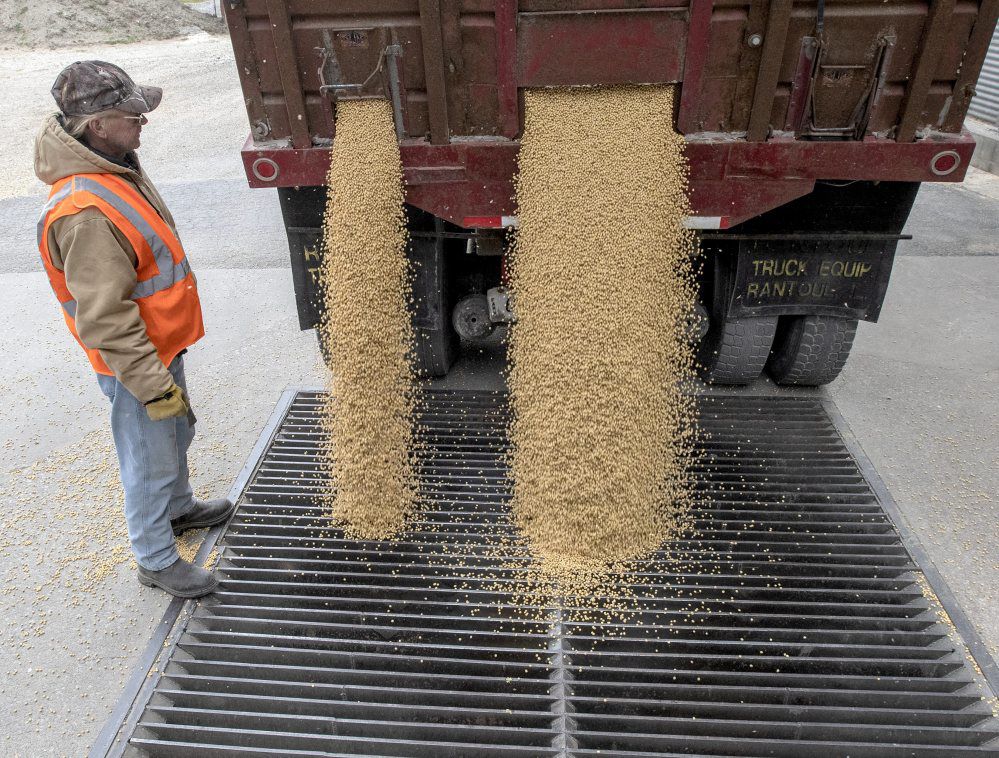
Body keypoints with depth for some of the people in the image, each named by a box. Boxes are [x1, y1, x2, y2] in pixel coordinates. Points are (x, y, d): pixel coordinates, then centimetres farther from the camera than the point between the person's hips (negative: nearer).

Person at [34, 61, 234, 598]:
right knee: (150, 458, 7)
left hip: (161, 343, 10)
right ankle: (156, 559, 28)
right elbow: (103, 318, -29)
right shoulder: (85, 213, -30)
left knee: (177, 431, 27)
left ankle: (178, 507, 52)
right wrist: (153, 383, -26)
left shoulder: (114, 166, 2)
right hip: (133, 362, -10)